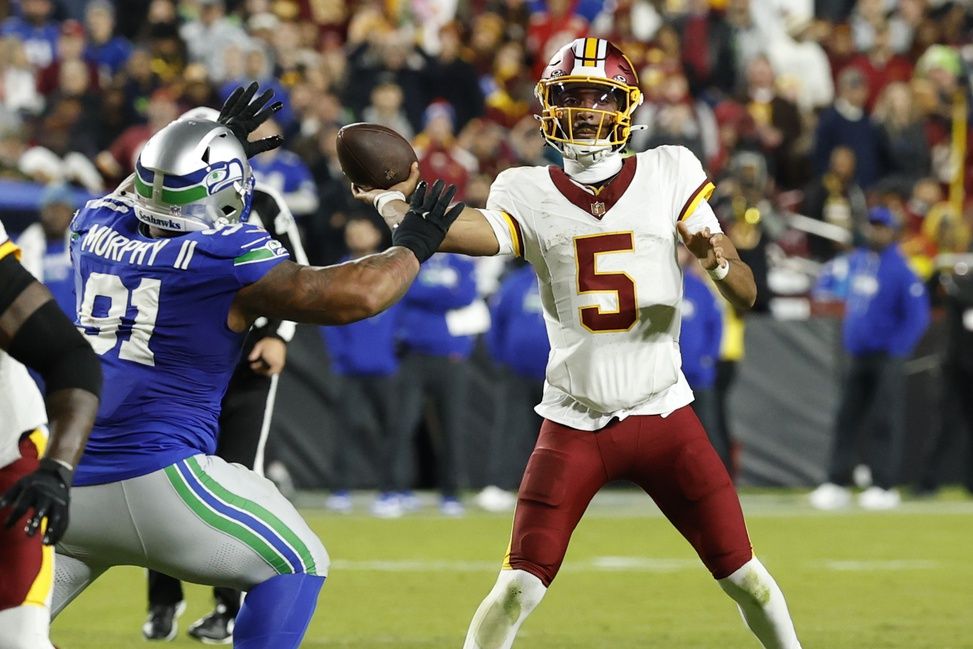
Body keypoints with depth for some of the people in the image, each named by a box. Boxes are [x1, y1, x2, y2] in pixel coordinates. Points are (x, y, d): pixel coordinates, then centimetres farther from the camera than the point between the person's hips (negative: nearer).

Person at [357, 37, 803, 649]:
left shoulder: (670, 174, -1)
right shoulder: (530, 193, -2)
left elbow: (745, 294, -2)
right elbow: (478, 232, -25)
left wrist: (720, 260, -26)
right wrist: (401, 204, -44)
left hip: (664, 415, 1)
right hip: (575, 425, -1)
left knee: (744, 576, 3)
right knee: (518, 588, -9)